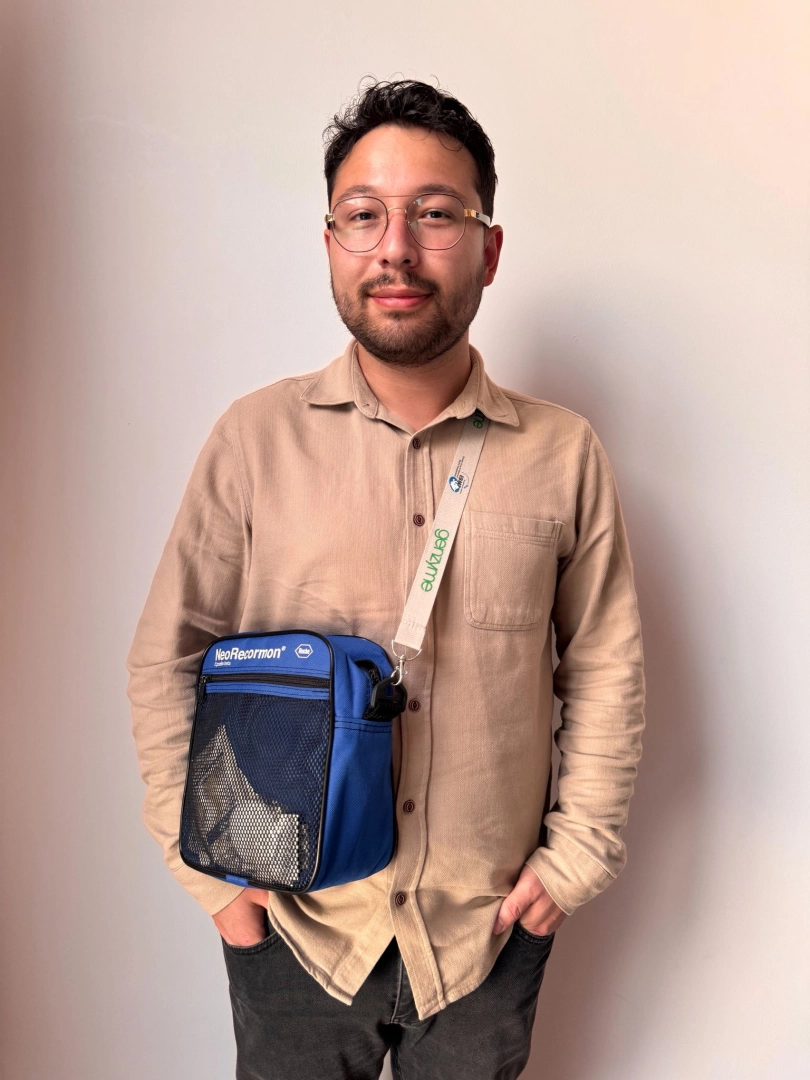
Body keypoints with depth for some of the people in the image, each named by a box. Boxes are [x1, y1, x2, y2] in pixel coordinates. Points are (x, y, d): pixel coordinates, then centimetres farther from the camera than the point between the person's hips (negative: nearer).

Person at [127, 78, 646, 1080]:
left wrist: (575, 857, -1)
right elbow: (165, 660, -3)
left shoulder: (564, 453, -6)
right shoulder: (254, 437, -8)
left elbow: (605, 667, 1)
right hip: (290, 920, 0)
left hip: (491, 925, 1)